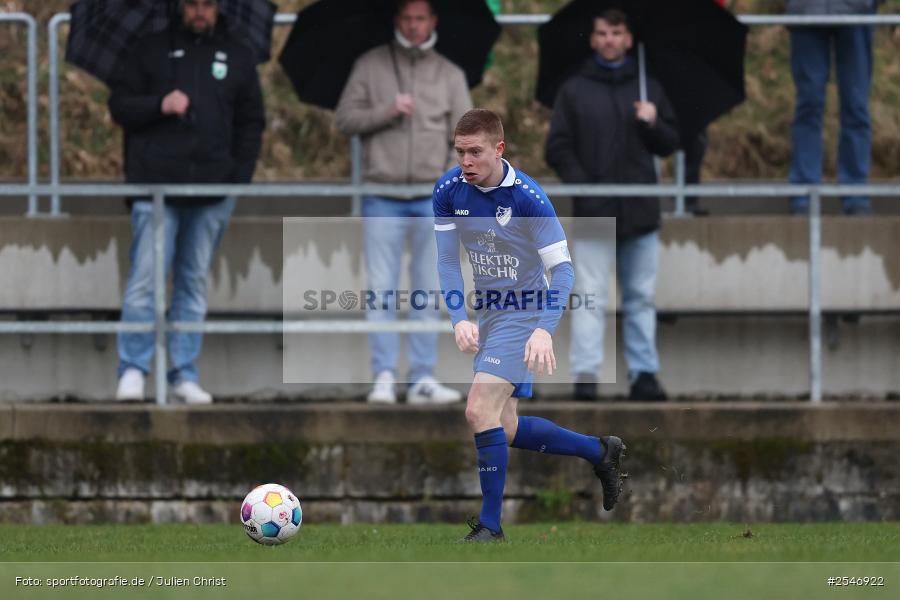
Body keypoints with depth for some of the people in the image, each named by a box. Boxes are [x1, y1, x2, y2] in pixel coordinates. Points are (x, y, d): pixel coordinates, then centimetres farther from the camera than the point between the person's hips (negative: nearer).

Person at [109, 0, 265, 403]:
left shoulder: (238, 58, 14)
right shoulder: (153, 50, 9)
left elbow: (251, 123, 16)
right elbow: (119, 104, 7)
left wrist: (241, 178, 5)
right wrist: (159, 105, -12)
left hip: (213, 189, 2)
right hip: (156, 186, -2)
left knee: (194, 285, 5)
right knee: (145, 279, -8)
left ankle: (184, 375, 8)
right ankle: (133, 370, -6)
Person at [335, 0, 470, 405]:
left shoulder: (450, 75, 11)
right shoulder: (370, 67, 9)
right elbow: (345, 119, 3)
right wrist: (387, 110, -12)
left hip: (432, 200, 1)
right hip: (383, 199, -1)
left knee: (427, 292, 2)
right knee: (382, 291, -4)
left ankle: (423, 379, 5)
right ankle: (383, 378, -3)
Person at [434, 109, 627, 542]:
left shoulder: (527, 197, -21)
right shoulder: (448, 191, -6)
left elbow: (562, 268, -19)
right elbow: (447, 261, -1)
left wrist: (544, 330, -31)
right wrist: (460, 319, -16)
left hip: (524, 312, -7)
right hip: (487, 313, 7)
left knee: (480, 410, -19)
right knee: (506, 430, 11)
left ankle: (490, 524, -8)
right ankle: (600, 451, 32)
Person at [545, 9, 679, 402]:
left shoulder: (649, 88, 13)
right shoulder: (573, 91, 6)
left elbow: (669, 144, 14)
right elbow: (557, 149, 3)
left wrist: (653, 124, -7)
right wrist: (580, 185, -10)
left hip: (640, 210, 3)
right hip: (594, 210, -3)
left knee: (641, 297, 7)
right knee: (591, 295, -9)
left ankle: (644, 373, 12)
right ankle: (585, 374, -11)